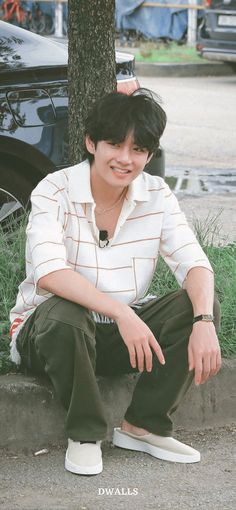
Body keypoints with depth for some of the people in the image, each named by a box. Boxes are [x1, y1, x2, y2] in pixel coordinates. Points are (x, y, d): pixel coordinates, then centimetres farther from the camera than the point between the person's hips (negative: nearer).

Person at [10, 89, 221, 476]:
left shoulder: (157, 195, -2)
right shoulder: (55, 191, -15)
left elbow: (194, 263, -11)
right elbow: (49, 272, -30)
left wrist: (204, 323, -32)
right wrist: (121, 313, -41)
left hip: (125, 331, 4)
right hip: (46, 331, -4)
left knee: (198, 304, -18)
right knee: (64, 314, -38)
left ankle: (142, 426, -9)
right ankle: (85, 435, -15)